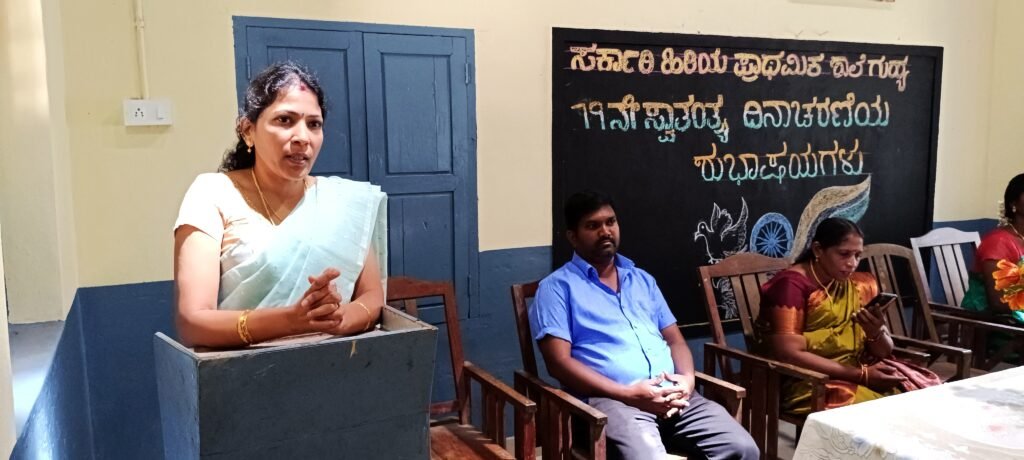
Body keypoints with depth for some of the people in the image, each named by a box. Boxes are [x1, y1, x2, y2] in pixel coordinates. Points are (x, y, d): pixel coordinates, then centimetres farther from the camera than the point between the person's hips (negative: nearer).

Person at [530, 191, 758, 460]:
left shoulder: (642, 280, 23)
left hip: (671, 395, 6)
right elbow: (559, 362, -7)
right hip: (610, 399, -6)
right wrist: (629, 394, -15)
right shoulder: (557, 287, 3)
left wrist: (687, 378, -1)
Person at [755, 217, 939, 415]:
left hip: (857, 374, 7)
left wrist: (876, 332, -15)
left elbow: (885, 352, 10)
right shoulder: (791, 285, -14)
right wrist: (861, 375, -19)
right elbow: (789, 354, -20)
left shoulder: (861, 285, 7)